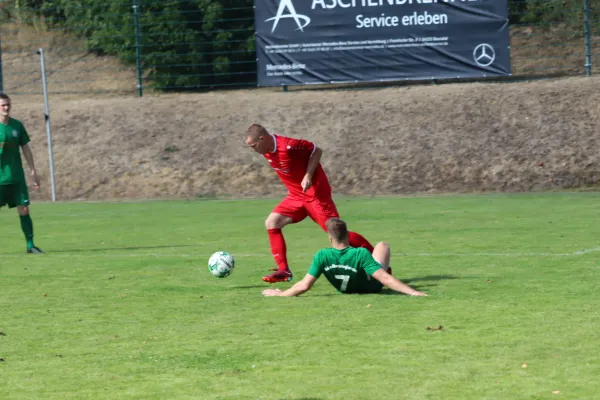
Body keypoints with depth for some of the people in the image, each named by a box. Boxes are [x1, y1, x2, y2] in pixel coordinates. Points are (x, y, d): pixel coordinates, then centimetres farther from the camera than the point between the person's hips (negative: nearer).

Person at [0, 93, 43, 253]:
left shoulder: (17, 125, 6)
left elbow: (25, 148, 12)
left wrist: (33, 171, 9)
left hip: (16, 177, 3)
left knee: (24, 210, -1)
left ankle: (30, 245, 3)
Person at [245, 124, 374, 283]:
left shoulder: (288, 146, -25)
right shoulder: (268, 151, 0)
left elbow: (317, 151, -15)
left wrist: (308, 177, -22)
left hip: (315, 193, -8)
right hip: (296, 195, 8)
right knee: (272, 222, -4)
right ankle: (283, 271, -2)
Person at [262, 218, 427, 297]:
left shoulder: (322, 256, -33)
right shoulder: (361, 254, -40)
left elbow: (304, 286, -33)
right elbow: (384, 279, -41)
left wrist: (280, 294, -20)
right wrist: (413, 292, -39)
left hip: (345, 288, 3)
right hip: (372, 287, -3)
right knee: (382, 245, 19)